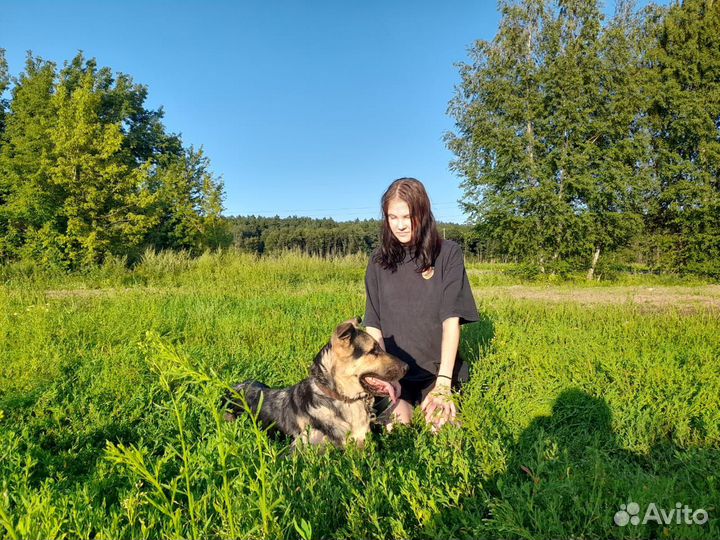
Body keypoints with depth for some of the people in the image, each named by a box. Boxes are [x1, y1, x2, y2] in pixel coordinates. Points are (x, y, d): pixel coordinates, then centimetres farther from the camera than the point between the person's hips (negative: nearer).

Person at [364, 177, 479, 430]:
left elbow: (451, 319, -9)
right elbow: (373, 324, 2)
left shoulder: (448, 254, -3)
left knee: (441, 425, -18)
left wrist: (443, 382, -17)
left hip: (438, 368, -1)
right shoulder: (380, 260, 6)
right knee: (397, 424, -21)